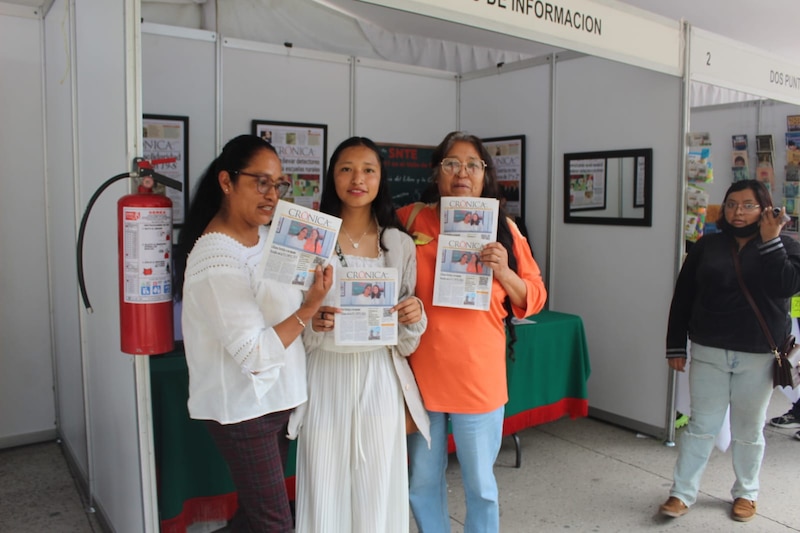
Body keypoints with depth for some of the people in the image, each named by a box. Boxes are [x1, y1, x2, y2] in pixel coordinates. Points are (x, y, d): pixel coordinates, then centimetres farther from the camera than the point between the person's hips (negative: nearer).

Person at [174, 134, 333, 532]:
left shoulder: (267, 236, 4)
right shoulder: (215, 261, -23)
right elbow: (255, 355, -24)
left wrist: (311, 312, 0)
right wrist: (309, 309, -25)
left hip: (276, 396, 8)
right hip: (243, 407, -8)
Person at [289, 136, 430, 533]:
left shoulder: (399, 244, 4)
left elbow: (406, 343, 7)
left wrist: (413, 318, -14)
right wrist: (313, 323, -18)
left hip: (379, 379, 2)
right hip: (325, 379, -1)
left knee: (378, 489, 9)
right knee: (325, 488, 6)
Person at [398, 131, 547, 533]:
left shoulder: (503, 229, 0)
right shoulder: (410, 220, -1)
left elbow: (534, 299, 3)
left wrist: (503, 273, -15)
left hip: (478, 375, 0)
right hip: (421, 372, 1)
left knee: (480, 483, 12)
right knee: (422, 480, 16)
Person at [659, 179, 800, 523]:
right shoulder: (706, 246, 3)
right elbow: (683, 298, 4)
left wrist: (770, 241, -18)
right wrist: (676, 347, 2)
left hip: (758, 357, -1)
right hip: (708, 352, 1)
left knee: (748, 430, 12)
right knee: (701, 426, 5)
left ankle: (746, 494, 30)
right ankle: (682, 494, 13)